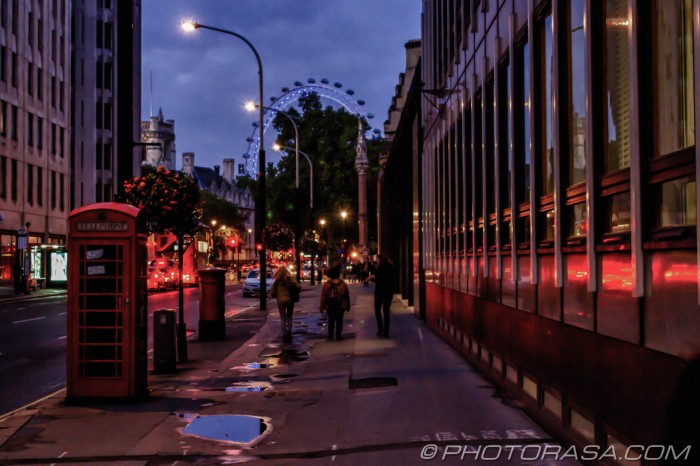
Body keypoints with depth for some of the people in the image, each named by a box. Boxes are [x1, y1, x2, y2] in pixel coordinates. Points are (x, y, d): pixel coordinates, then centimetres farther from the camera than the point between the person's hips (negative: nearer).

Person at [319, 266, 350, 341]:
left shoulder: (326, 285, -8)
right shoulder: (343, 284, -4)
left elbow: (323, 297, -7)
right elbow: (347, 296, 3)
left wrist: (322, 307, 0)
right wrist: (348, 306, 12)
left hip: (330, 307, 0)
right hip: (341, 306, 0)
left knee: (331, 321, 11)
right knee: (339, 321, 6)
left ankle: (330, 335, 12)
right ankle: (338, 335, 5)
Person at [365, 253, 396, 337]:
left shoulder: (382, 267, -16)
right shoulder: (390, 267, 8)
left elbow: (379, 279, -17)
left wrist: (370, 278, -5)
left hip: (380, 292, -7)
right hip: (389, 291, 7)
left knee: (377, 310, 8)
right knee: (386, 310, 10)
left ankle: (380, 328, -4)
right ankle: (386, 331, 9)